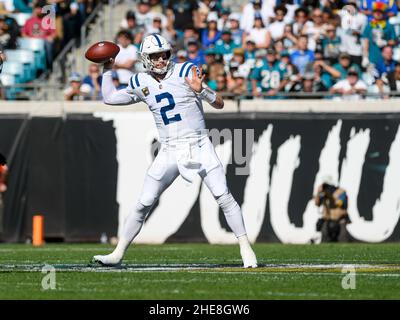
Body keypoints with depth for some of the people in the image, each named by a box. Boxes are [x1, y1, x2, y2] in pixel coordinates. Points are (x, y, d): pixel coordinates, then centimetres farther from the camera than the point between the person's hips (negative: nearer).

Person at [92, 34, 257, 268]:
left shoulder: (186, 72, -5)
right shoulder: (142, 83, 7)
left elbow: (219, 104, -8)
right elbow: (109, 98, 21)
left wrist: (201, 90, -25)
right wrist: (108, 70, 17)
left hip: (199, 147, -3)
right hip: (169, 151, 3)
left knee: (224, 198, -10)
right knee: (143, 204, 3)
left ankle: (246, 249, -2)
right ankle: (118, 253, 10)